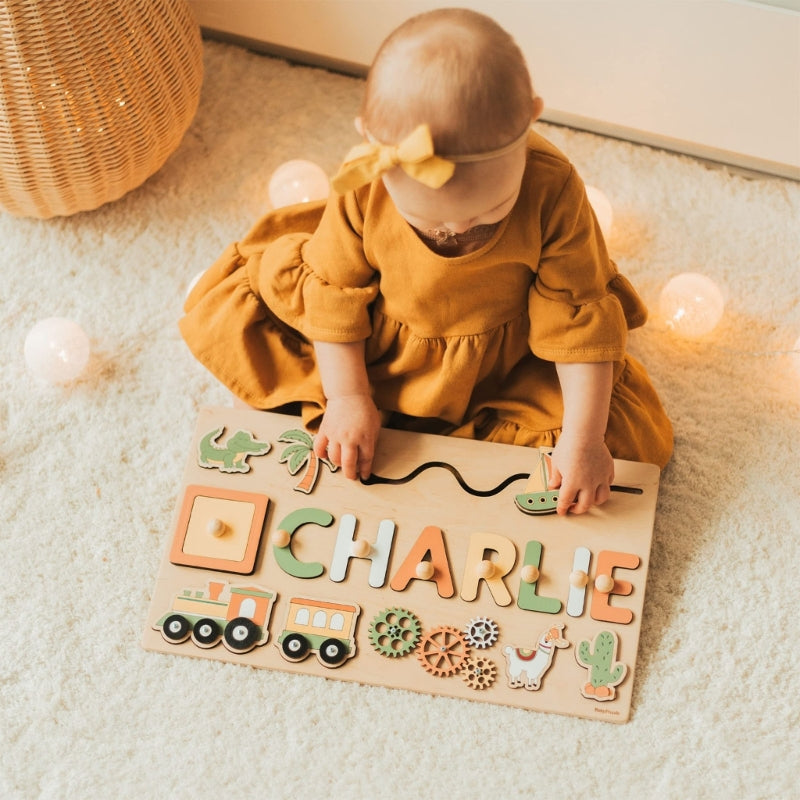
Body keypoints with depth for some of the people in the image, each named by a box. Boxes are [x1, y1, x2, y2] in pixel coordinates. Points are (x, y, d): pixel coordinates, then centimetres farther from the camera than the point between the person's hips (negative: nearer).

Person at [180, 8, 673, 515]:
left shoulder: (552, 189, -32)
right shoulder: (360, 189, -29)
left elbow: (579, 313, -23)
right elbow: (335, 297, -13)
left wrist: (583, 439, -25)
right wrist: (346, 398, -14)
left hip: (505, 360, 0)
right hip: (377, 348, 0)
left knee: (631, 434, -19)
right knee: (219, 318, -8)